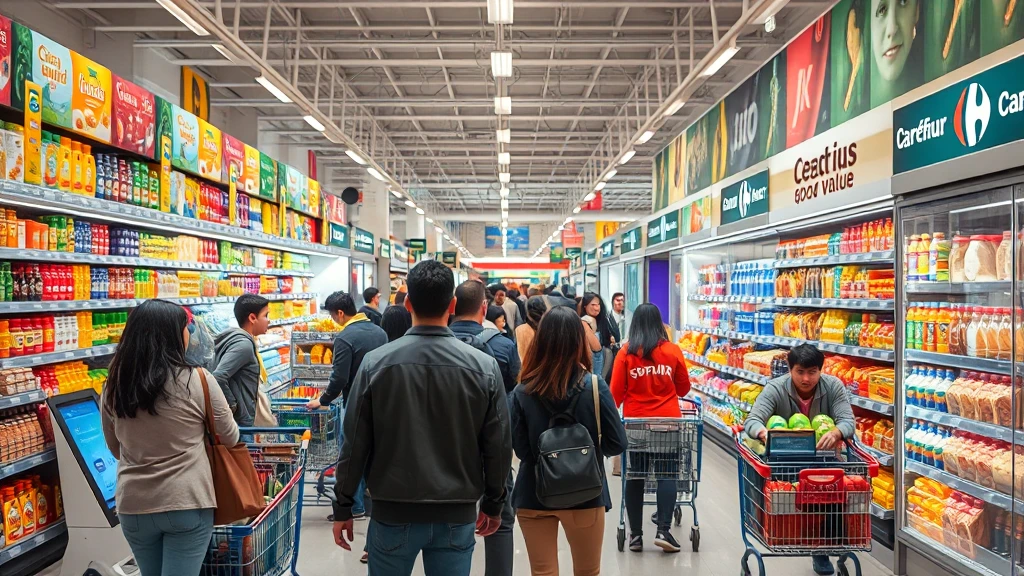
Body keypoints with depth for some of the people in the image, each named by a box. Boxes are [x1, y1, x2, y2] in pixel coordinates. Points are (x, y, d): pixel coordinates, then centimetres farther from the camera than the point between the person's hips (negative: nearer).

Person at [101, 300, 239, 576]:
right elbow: (230, 438, -1)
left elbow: (115, 449, 12)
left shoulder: (114, 385, -2)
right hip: (187, 504, -4)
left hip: (133, 506, 5)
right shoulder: (198, 380, -14)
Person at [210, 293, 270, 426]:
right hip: (240, 420, -9)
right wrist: (232, 405, -17)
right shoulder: (243, 344, -17)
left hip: (240, 418, 9)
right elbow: (218, 377, -28)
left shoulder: (233, 338, 11)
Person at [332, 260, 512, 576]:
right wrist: (493, 504, 12)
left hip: (393, 513, 0)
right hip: (457, 515, 0)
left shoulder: (376, 362, -10)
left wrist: (343, 507, 7)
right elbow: (498, 446, -3)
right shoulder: (484, 366, -9)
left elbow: (355, 442, -5)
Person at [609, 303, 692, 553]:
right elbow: (684, 389, 7)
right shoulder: (673, 351, -2)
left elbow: (616, 393, -3)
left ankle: (635, 534, 13)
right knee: (666, 474, 5)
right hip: (668, 421, 0)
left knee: (635, 477, 8)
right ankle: (663, 530, -3)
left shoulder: (625, 354, -5)